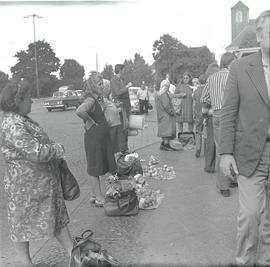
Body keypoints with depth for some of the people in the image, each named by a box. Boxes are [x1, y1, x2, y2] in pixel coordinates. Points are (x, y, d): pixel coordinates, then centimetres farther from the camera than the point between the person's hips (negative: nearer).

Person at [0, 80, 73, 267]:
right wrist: (58, 149, -15)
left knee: (58, 216, 17)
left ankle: (73, 252, 30)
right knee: (23, 223, 10)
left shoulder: (23, 120, 6)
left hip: (46, 181, 9)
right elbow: (36, 152, -31)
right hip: (25, 186, -9)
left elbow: (42, 143, 20)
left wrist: (54, 149, 4)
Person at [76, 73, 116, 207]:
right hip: (94, 137, -9)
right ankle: (99, 198, 10)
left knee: (98, 167, 15)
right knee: (95, 167, 1)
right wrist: (90, 122, -22)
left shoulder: (99, 99, 10)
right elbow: (79, 111, -37)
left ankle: (94, 195, 26)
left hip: (103, 136, 9)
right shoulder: (90, 100, -18)